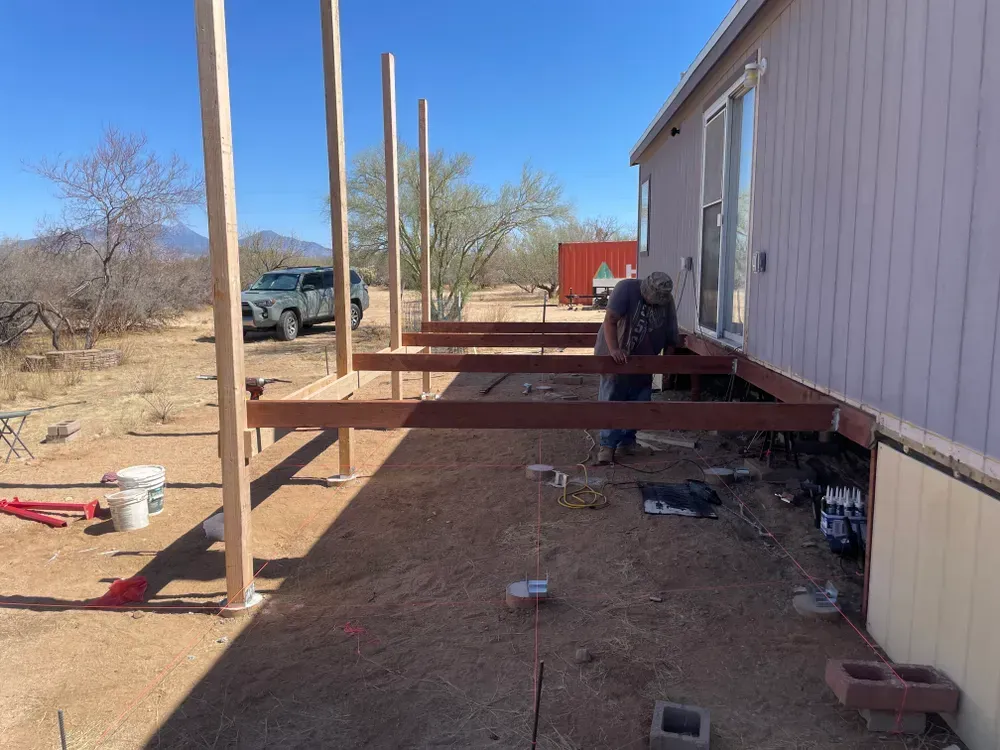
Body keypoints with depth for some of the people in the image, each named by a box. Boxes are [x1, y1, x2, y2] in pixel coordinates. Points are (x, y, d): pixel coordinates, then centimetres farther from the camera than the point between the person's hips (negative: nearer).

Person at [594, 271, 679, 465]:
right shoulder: (626, 288, -20)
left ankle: (627, 441, 22)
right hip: (615, 358, -4)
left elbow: (670, 336, 3)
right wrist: (614, 349, -39)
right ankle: (607, 445, 1)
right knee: (611, 401, -4)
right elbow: (610, 320, -29)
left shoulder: (667, 301, -5)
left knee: (638, 403, 7)